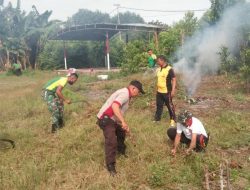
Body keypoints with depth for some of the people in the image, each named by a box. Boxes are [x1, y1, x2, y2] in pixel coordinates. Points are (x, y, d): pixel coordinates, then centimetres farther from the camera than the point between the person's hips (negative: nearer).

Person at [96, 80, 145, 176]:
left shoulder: (125, 93, 14)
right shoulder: (125, 93, -19)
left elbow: (119, 111, 20)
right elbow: (114, 106, -37)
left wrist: (125, 126, 19)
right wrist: (123, 121, -39)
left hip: (112, 119, 11)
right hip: (105, 119, -11)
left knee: (121, 132, 28)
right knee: (111, 142, -16)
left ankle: (121, 150, 50)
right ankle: (110, 166, -5)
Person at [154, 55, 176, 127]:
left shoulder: (169, 69, -14)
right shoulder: (158, 69, 9)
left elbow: (174, 80, -14)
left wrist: (173, 90, -19)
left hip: (167, 92, -7)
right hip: (159, 91, 7)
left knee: (170, 106, 4)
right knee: (159, 105, 15)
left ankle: (173, 120, 18)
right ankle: (157, 119, 27)